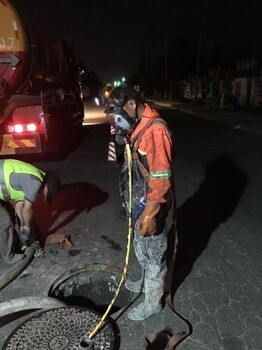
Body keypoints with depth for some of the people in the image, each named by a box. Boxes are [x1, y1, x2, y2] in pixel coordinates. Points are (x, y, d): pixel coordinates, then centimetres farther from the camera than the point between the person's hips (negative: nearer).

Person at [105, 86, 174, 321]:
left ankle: (153, 302, 33)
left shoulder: (155, 129, -25)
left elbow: (161, 177, -26)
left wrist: (150, 214, -23)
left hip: (149, 206, -9)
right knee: (141, 249, 27)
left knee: (153, 254, 11)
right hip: (137, 202, 10)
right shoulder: (138, 125, 6)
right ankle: (146, 283, 51)